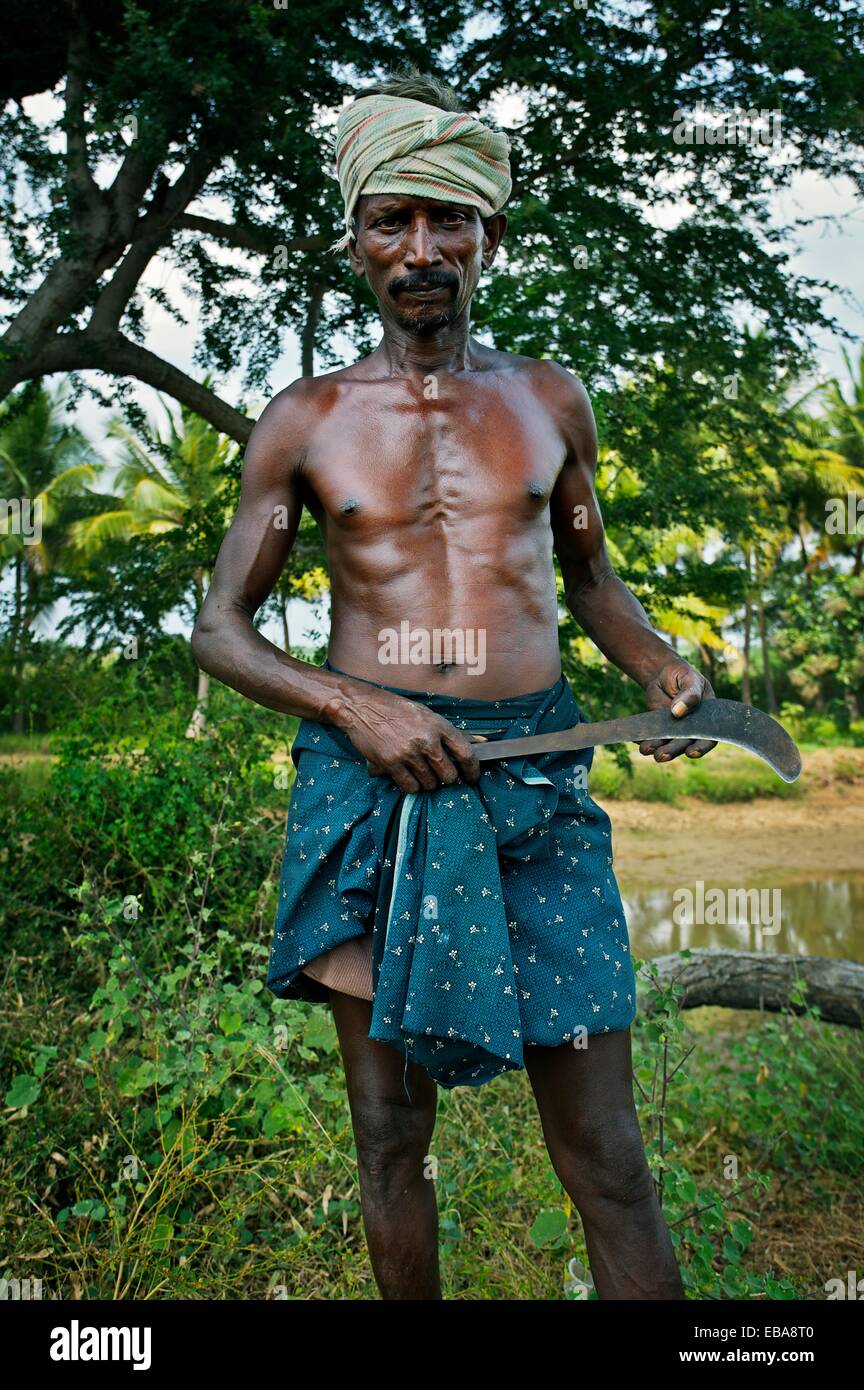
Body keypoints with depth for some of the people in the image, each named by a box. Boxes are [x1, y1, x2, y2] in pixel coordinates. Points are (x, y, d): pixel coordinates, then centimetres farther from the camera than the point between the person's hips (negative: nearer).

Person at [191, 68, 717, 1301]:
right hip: (367, 781, 0)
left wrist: (659, 665, 3)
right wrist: (356, 705, -11)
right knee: (390, 1127, 11)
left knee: (602, 1148, 2)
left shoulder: (550, 399, 12)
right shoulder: (305, 422, 6)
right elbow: (219, 630, 6)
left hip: (536, 778, 1)